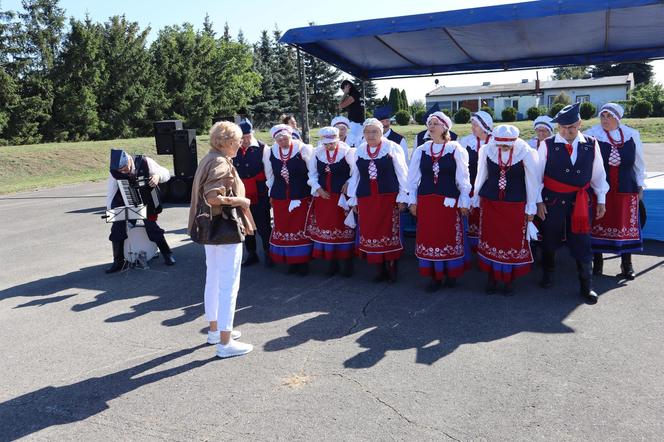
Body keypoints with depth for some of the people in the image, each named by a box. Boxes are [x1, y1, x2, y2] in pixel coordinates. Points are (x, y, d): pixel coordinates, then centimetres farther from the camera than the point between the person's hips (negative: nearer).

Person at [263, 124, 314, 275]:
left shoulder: (303, 150, -7)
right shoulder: (269, 153, 4)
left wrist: (311, 192, 0)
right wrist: (272, 194, 16)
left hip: (302, 197, -3)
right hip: (280, 198, 3)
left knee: (301, 228, 1)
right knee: (283, 228, 7)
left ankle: (303, 262, 12)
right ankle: (291, 261, 19)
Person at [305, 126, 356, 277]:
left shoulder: (346, 151, -10)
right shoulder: (317, 153, 1)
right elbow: (312, 174, 9)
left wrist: (348, 183, -14)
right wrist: (318, 189, -2)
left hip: (342, 196, -4)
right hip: (323, 196, 4)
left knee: (344, 228, 4)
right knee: (325, 228, 8)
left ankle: (348, 263, 16)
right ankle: (332, 263, 22)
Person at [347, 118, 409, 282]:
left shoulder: (392, 148, -3)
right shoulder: (359, 151, 8)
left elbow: (402, 173, -2)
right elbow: (355, 176, 13)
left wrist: (402, 197, -4)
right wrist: (353, 200, 13)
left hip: (388, 197, -3)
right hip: (366, 198, 3)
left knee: (389, 232, 1)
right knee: (371, 233, 5)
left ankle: (391, 267, 14)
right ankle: (380, 269, 16)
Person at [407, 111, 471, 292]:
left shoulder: (456, 149, -2)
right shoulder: (420, 150, 5)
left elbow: (463, 178, 0)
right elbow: (413, 177, 9)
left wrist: (464, 202, -1)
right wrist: (412, 200, 6)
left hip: (449, 201, -2)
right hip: (426, 201, 3)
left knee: (450, 236, 5)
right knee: (429, 237, 5)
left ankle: (451, 274, 21)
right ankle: (435, 276, 16)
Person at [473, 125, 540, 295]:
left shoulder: (526, 153, -14)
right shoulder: (486, 150, -8)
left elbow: (532, 182, -4)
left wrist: (531, 208, -1)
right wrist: (476, 199, 11)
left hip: (516, 205, -2)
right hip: (489, 203, 2)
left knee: (513, 243, 5)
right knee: (490, 240, 8)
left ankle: (509, 280, 20)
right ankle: (491, 278, 24)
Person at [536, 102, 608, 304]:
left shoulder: (591, 145, 1)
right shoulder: (547, 145, -6)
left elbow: (598, 174, 8)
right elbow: (537, 175, -1)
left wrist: (601, 200, 8)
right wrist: (539, 201, -3)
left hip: (580, 202, 1)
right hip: (552, 201, -1)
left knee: (582, 244, 3)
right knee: (549, 241, 14)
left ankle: (586, 286, 16)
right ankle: (547, 274, 38)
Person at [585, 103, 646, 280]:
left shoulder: (632, 135, 2)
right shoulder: (592, 135, -7)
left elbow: (639, 163, 12)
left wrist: (640, 186, 14)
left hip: (626, 189, 2)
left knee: (626, 225, 7)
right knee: (598, 224, 6)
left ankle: (626, 265, 19)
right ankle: (597, 262, 21)